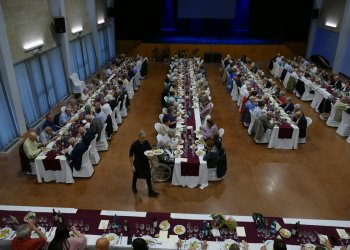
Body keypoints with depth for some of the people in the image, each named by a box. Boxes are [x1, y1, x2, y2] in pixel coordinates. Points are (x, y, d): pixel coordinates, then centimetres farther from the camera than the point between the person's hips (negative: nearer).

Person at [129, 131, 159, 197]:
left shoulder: (146, 142, -11)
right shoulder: (134, 144, -23)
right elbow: (130, 156, -16)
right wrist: (132, 165, -15)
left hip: (146, 162, 3)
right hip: (137, 163, -3)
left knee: (148, 177, 7)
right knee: (135, 176, 20)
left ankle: (150, 191, 19)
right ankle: (134, 187, 47)